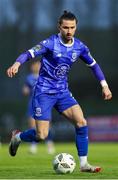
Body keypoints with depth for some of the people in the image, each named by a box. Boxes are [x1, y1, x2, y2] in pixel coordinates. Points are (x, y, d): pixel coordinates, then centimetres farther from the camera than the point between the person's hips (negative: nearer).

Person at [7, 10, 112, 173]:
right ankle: (17, 137, 24)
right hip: (44, 92, -5)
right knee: (41, 136, -9)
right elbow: (29, 54, -23)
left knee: (81, 122, -13)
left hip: (63, 92, 5)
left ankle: (83, 164, -4)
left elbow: (93, 65, 16)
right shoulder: (51, 43, -15)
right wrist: (17, 64, -43)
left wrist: (104, 85, 9)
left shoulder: (79, 47, 1)